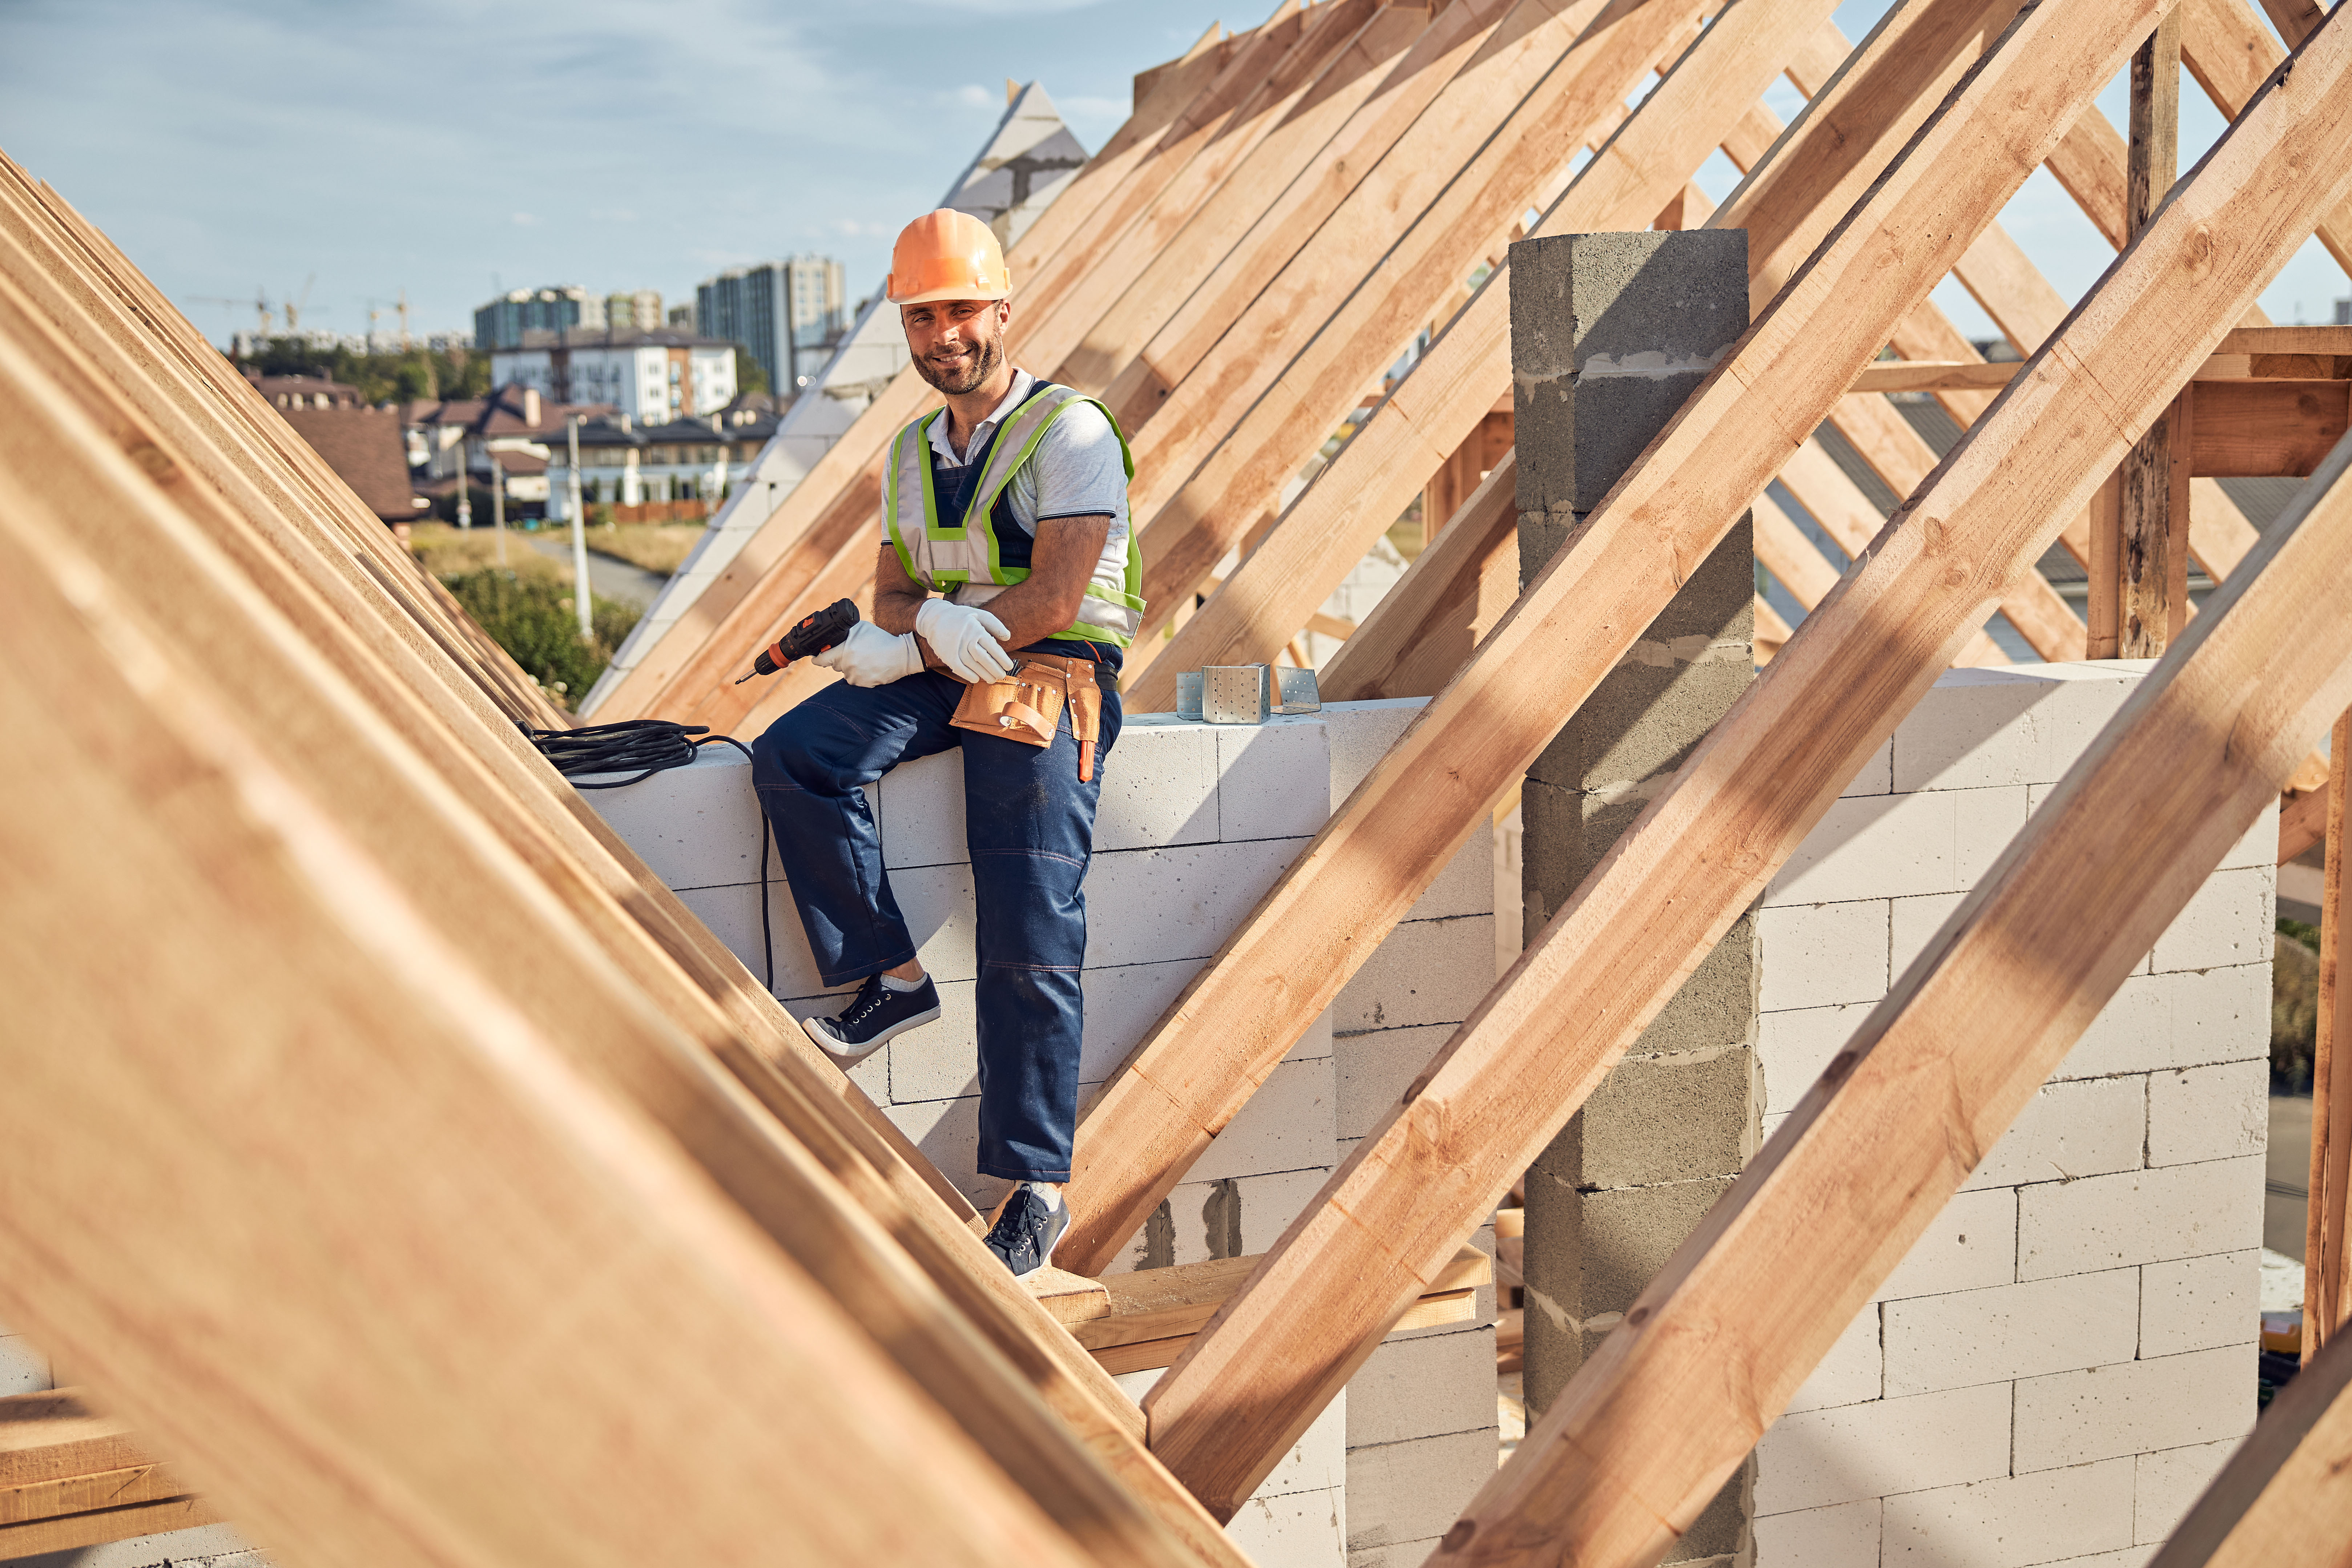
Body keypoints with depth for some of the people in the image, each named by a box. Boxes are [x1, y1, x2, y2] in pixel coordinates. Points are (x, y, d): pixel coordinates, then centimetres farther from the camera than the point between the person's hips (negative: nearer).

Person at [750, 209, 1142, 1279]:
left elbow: (1053, 602, -15)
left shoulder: (1070, 431, -6)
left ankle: (1037, 1189, -5)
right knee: (791, 757, -20)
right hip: (938, 681, 7)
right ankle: (890, 978, -10)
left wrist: (905, 644, -12)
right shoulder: (911, 453, 17)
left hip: (1049, 682, -6)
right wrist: (940, 626, -14)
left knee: (1031, 941, -13)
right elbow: (892, 595, 12)